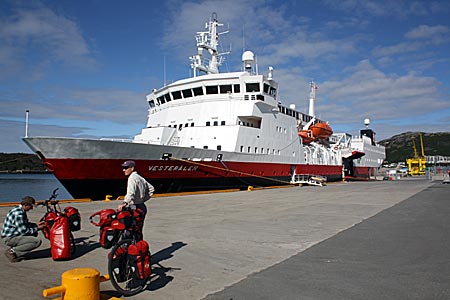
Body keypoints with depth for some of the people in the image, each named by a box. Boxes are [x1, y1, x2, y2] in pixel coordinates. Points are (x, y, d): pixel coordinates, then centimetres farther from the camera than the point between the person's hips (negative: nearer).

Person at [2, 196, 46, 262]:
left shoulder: (20, 210, 9)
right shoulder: (18, 213, -23)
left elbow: (25, 224, 22)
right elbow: (23, 231, -21)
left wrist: (36, 224, 8)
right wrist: (37, 228, -11)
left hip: (12, 235, 10)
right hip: (10, 238, -10)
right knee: (37, 241, -19)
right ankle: (12, 251, -12)